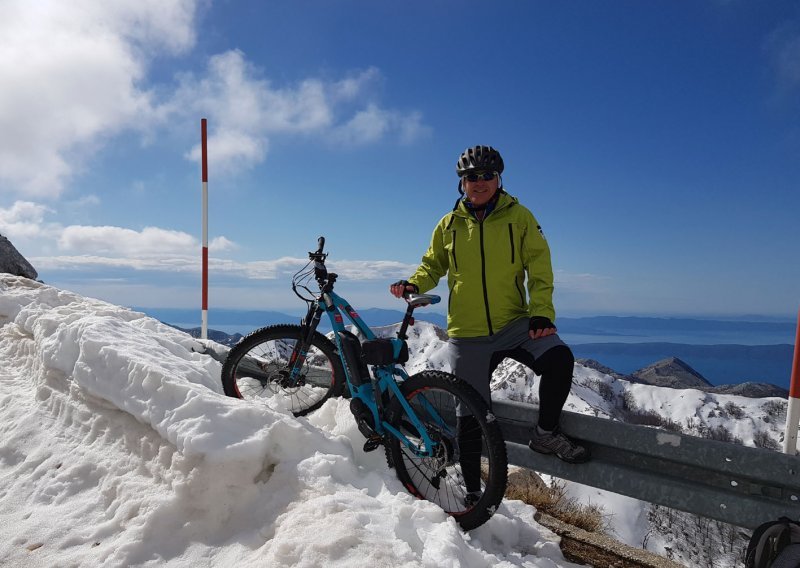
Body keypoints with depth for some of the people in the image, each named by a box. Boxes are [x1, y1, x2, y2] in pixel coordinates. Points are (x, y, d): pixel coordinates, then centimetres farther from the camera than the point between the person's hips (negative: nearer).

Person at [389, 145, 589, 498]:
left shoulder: (518, 217, 1)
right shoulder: (449, 224, 5)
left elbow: (540, 269, -2)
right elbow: (433, 266, 15)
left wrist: (541, 313, -16)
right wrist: (414, 285, -6)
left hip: (514, 324, 0)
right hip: (467, 335, 1)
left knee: (560, 359, -28)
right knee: (472, 416, 2)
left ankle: (545, 434, 0)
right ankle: (472, 492, 24)